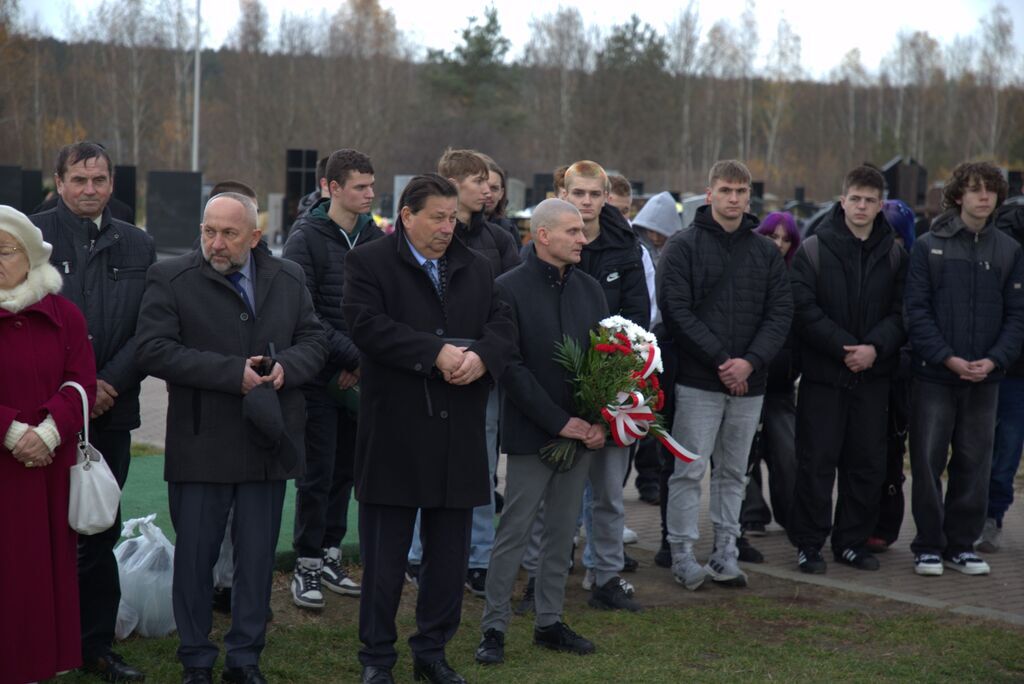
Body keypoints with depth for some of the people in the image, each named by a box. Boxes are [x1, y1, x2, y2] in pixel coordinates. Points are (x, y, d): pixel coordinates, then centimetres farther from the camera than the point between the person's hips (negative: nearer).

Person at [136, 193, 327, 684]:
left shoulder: (289, 279, 9)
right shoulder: (170, 279, -4)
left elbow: (314, 340, 10)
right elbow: (154, 349, -14)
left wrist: (286, 366, -13)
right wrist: (233, 373, -19)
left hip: (268, 443, 3)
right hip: (200, 444, -3)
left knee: (258, 557, 10)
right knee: (194, 557, 5)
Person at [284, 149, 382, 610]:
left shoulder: (374, 238, 9)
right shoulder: (306, 238, -8)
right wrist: (351, 355, -17)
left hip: (359, 377, 5)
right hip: (320, 377, -5)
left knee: (345, 469, 11)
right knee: (317, 474, -3)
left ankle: (330, 557, 21)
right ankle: (306, 567, 6)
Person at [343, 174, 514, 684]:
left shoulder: (476, 269, 13)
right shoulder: (369, 263, -2)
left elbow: (502, 326, 5)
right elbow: (366, 323, -16)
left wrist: (480, 355, -17)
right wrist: (436, 353, -21)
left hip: (459, 433, 5)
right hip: (394, 429, -4)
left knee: (450, 551, 10)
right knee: (384, 551, 3)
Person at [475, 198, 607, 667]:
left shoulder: (590, 289, 8)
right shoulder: (509, 289, -8)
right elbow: (511, 367, -12)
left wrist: (600, 421, -4)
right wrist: (559, 421, -15)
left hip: (581, 432, 5)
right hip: (530, 433, -5)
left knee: (562, 532, 11)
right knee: (514, 533, -1)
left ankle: (549, 622, 21)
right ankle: (494, 628, 7)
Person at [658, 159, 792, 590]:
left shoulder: (766, 252, 11)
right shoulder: (683, 247, -2)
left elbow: (780, 312, 5)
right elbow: (676, 311, -9)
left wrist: (751, 361, -11)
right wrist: (720, 360, -15)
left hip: (749, 381, 4)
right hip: (698, 379, -4)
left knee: (733, 472, 11)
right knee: (690, 470, -2)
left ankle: (726, 553, 18)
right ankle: (683, 554, 6)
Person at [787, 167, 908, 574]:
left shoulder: (894, 256, 8)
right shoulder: (813, 251, -1)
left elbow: (900, 312, 3)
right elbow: (804, 310, -8)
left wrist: (875, 348, -14)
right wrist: (845, 347, -15)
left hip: (873, 374, 3)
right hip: (823, 373, -3)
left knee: (868, 463, 8)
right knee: (817, 461, 0)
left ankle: (852, 540, 20)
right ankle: (808, 544, 8)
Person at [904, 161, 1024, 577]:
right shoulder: (929, 247, -1)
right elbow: (916, 310, -5)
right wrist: (948, 358, -15)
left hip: (985, 377, 2)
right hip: (934, 375, -2)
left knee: (974, 464, 7)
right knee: (928, 462, 0)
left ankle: (962, 545, 18)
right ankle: (928, 546, 10)